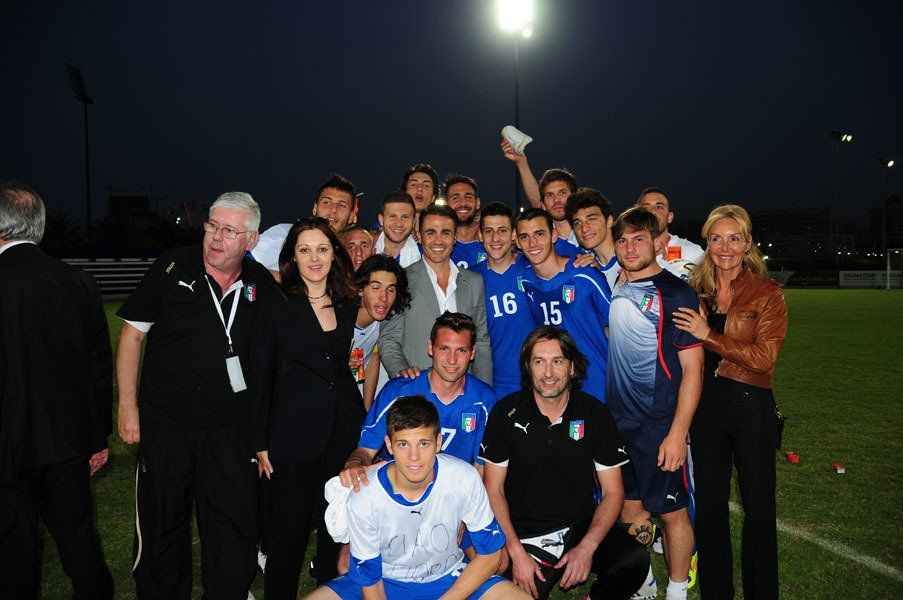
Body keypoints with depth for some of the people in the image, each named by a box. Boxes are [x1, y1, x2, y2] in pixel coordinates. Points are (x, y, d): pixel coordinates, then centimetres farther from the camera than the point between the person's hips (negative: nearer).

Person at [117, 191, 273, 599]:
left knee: (237, 528, 9)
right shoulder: (172, 268, -6)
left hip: (231, 428, 1)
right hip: (164, 423, -1)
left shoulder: (262, 284, -1)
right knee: (161, 525, 14)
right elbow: (132, 331, -1)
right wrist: (127, 404, -4)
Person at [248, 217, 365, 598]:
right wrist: (260, 442, -5)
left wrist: (361, 422, 10)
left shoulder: (348, 304, 6)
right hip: (294, 431, -3)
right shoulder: (276, 302, -5)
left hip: (345, 429, 4)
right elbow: (260, 375, -4)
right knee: (289, 530, 6)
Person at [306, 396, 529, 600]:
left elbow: (489, 555, -9)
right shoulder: (362, 500, -24)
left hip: (449, 578, 1)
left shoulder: (465, 479, -22)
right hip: (386, 580, 0)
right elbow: (370, 582, -11)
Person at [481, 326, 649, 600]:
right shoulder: (506, 412, -5)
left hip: (582, 525, 1)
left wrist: (586, 548, -14)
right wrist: (516, 552, -12)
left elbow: (612, 492, 0)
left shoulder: (595, 414, -2)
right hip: (525, 534, -1)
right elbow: (493, 489, -2)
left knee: (635, 560, -25)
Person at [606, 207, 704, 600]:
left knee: (672, 511, 7)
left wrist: (677, 432, -18)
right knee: (628, 508, 15)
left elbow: (693, 367, -13)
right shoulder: (612, 288, 6)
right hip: (617, 419, 6)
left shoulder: (676, 292, -10)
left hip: (659, 424, -5)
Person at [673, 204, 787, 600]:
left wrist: (709, 336, -19)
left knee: (757, 505, 8)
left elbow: (764, 357, -15)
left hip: (751, 406, -4)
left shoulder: (767, 294, -6)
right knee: (709, 503, 13)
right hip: (705, 404, 4)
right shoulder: (697, 291, 5)